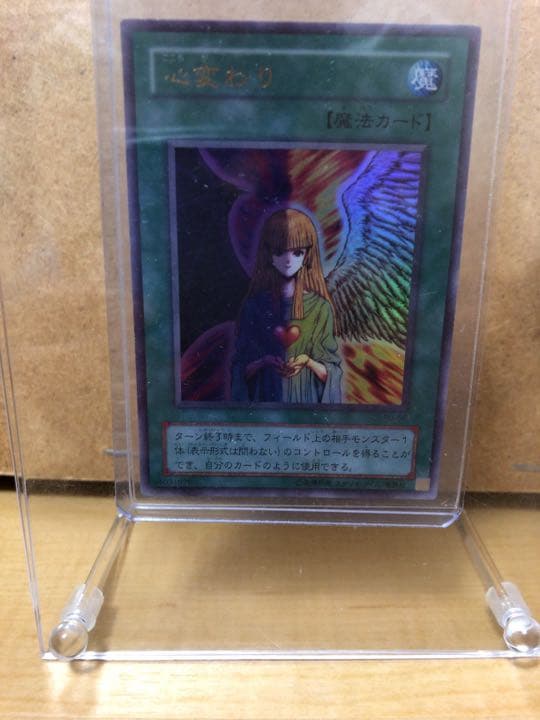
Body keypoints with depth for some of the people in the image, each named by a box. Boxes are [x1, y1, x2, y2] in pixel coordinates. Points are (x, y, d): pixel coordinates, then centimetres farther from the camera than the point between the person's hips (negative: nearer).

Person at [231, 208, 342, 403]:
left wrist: (307, 361, -18)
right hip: (265, 395, 0)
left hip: (307, 396, 0)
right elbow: (241, 370, 0)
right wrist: (264, 361, -17)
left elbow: (331, 372, -2)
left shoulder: (320, 307, -5)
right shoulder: (254, 305, -4)